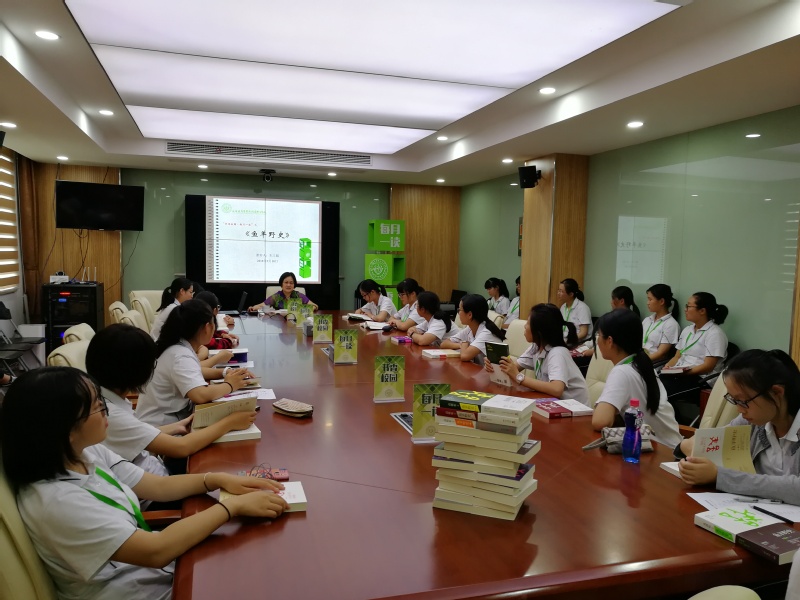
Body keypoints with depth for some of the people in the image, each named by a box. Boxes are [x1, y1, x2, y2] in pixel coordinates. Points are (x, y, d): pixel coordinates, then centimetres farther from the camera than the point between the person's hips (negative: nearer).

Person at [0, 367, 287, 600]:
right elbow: (156, 551, -30)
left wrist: (217, 479, -11)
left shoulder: (88, 453, -4)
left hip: (154, 568, 7)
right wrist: (233, 505, -25)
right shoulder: (56, 500, -29)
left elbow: (157, 486, 5)